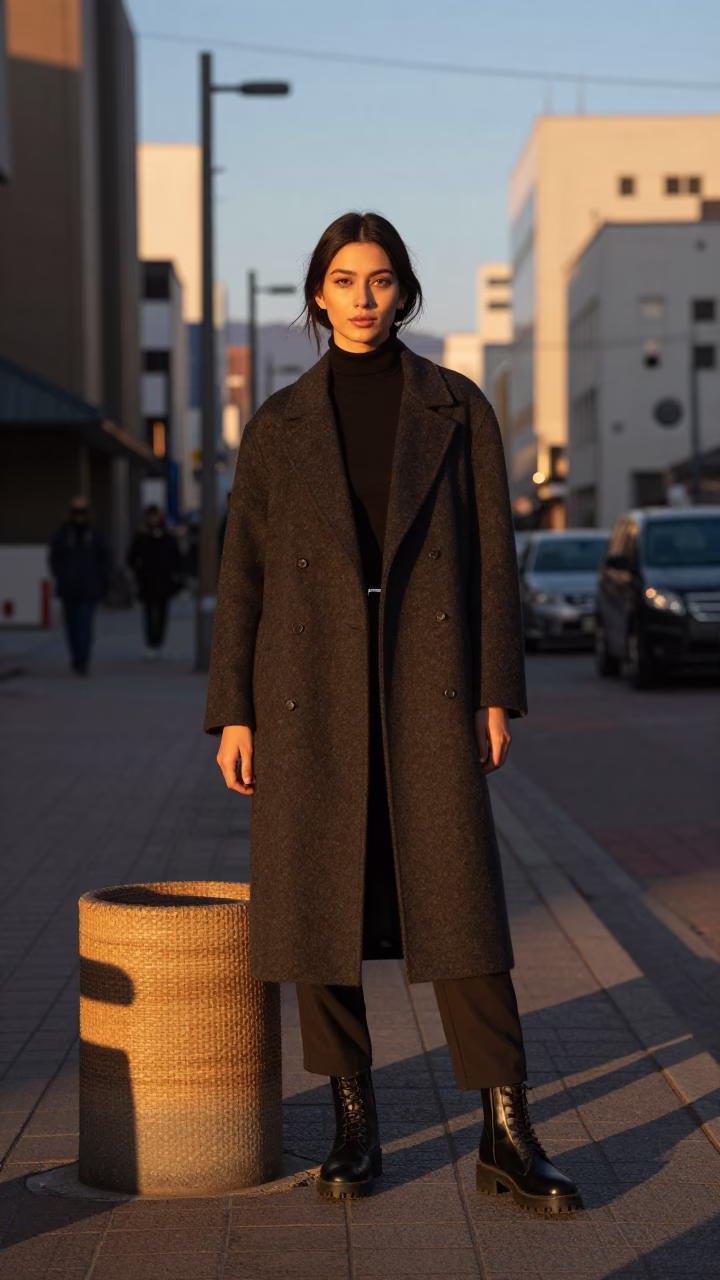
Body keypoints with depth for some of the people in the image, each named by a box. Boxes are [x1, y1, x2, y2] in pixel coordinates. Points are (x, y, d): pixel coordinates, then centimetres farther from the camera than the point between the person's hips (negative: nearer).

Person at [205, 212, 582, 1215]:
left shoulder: (458, 409, 7)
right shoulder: (280, 424, 8)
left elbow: (491, 555, 5)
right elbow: (244, 573, 7)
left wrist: (496, 695, -2)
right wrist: (232, 712, 1)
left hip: (427, 679, -1)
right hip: (311, 684, 1)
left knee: (459, 899, -7)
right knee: (321, 901, 0)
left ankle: (506, 1137, -2)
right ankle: (354, 1123, 14)